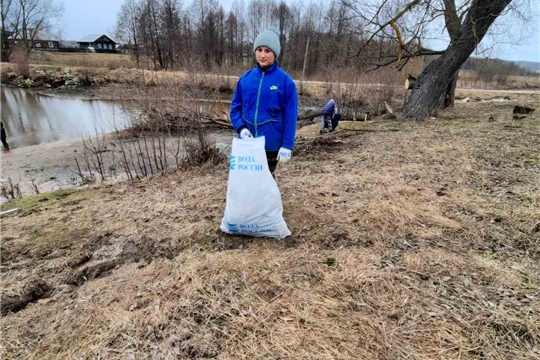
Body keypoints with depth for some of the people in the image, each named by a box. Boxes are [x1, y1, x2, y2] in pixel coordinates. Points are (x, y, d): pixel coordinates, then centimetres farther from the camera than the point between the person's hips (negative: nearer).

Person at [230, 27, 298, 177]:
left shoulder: (285, 81, -9)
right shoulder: (246, 77, 1)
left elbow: (290, 116, -9)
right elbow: (235, 106, 7)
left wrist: (287, 145, -12)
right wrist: (240, 128, -9)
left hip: (271, 144, -3)